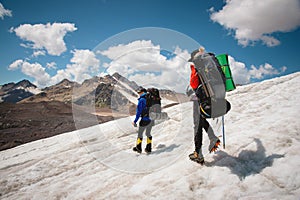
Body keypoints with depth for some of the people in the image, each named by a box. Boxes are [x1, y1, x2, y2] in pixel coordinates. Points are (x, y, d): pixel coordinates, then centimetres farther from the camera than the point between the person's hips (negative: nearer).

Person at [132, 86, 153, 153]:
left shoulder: (141, 100, -13)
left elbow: (139, 111, -16)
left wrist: (135, 121, -11)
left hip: (145, 120, -6)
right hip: (151, 119, 6)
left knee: (140, 133, 12)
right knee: (148, 133, 19)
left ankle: (138, 148, 18)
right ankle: (148, 149, 24)